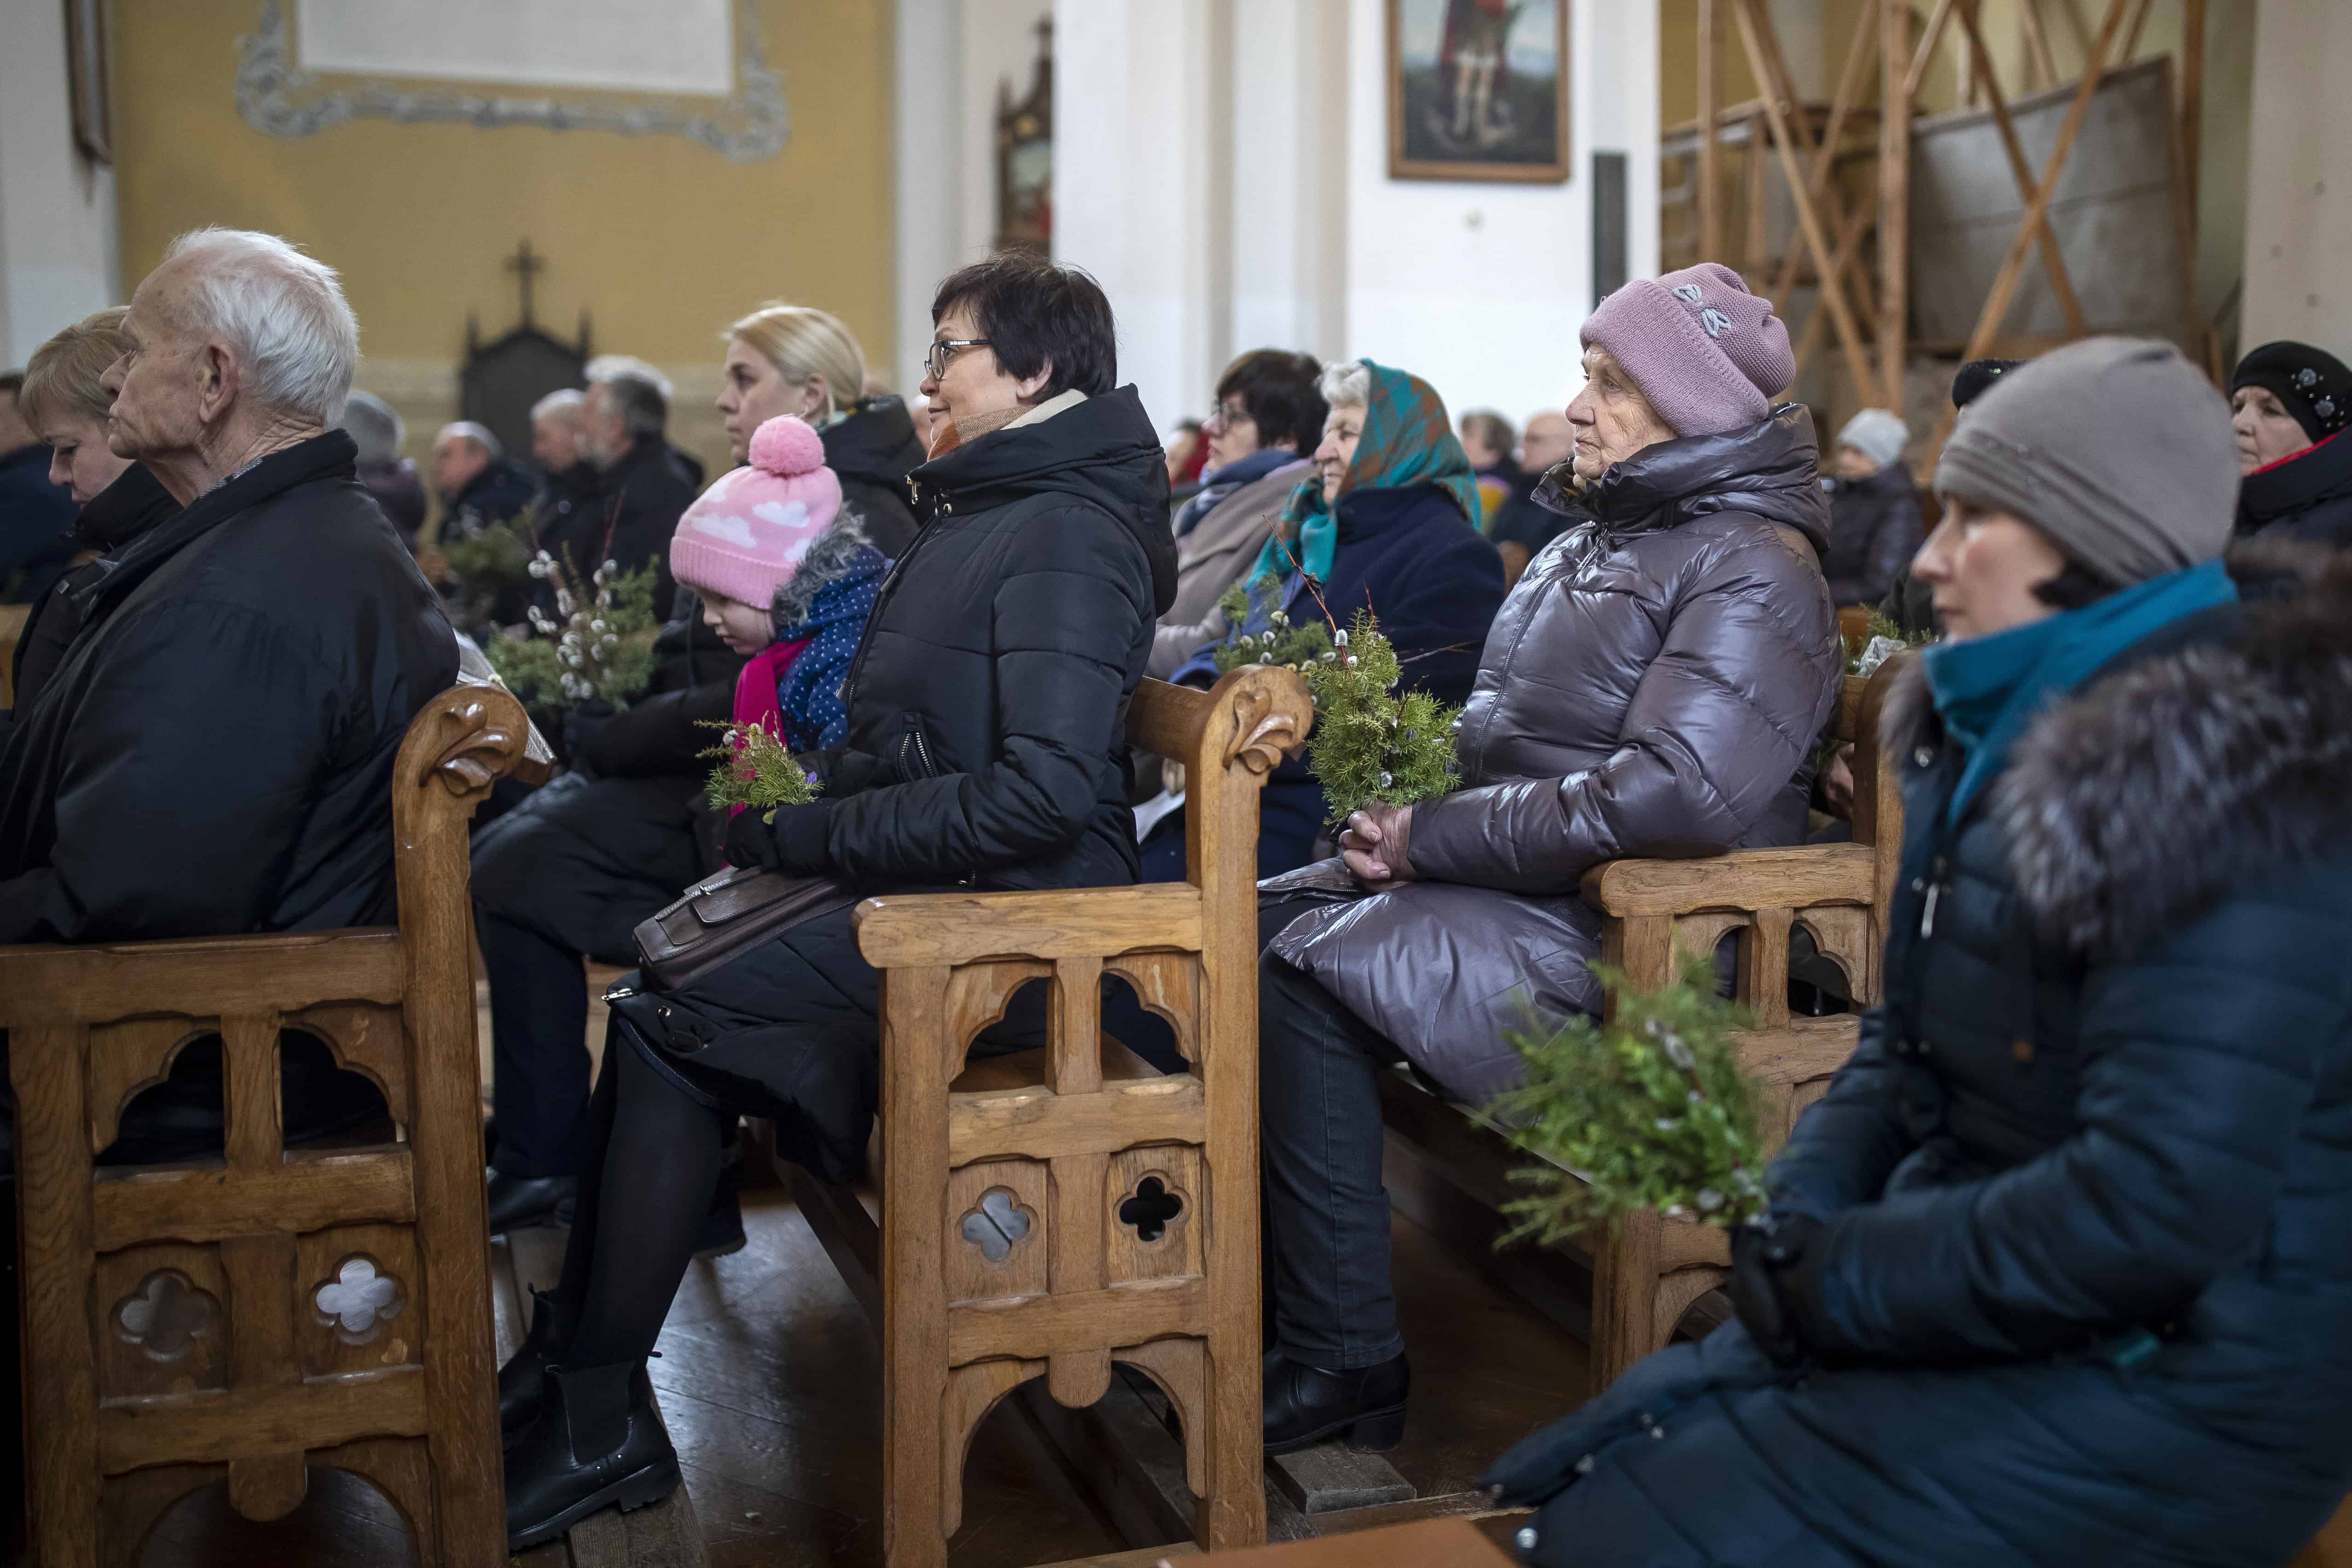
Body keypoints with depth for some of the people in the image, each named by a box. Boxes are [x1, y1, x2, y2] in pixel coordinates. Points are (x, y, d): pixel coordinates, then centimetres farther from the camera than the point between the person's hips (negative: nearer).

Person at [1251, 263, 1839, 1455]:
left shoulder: (1752, 571, -12)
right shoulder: (1598, 535, 19)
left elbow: (1675, 798, -26)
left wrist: (1433, 837, -20)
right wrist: (1409, 811, -1)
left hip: (1621, 933, -9)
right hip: (1512, 885, 9)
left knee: (1306, 973, -24)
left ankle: (1343, 1364, -14)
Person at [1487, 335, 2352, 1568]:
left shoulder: (2224, 783, -20)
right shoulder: (1998, 727, 8)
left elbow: (2154, 1210, -26)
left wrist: (1842, 1280, -15)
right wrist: (1798, 1222, -3)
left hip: (2158, 1386, -8)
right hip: (1991, 1308, 8)